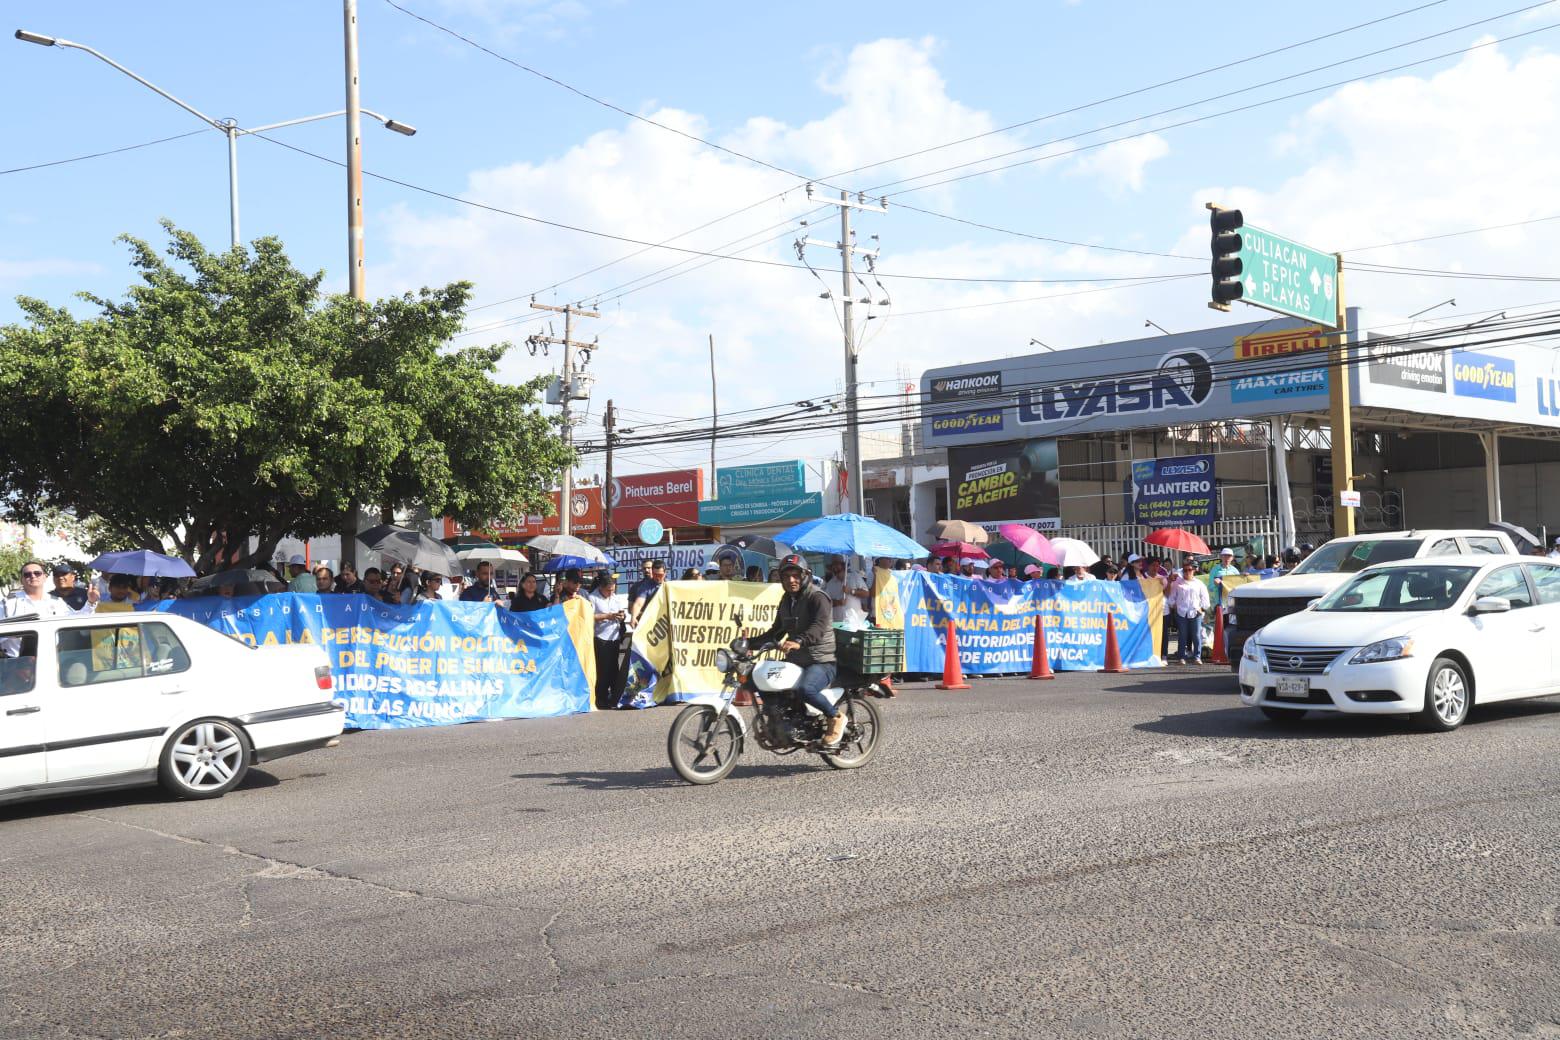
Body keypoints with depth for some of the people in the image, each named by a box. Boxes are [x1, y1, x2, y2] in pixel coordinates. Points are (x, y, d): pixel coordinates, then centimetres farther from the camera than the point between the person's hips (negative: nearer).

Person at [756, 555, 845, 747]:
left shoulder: (818, 598, -12)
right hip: (795, 661, 9)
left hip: (821, 661, -9)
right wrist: (752, 643, 12)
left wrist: (799, 642, -49)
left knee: (805, 690, -36)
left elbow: (819, 627, -30)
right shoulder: (786, 600, 16)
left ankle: (836, 717, -10)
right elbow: (777, 630, 25)